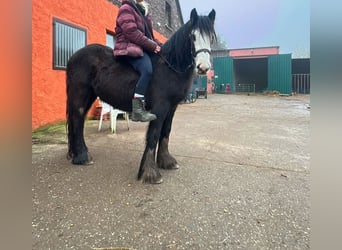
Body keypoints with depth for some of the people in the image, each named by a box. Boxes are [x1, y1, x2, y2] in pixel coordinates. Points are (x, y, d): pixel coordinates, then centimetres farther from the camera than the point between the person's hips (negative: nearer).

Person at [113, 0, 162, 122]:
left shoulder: (143, 12, 24)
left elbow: (149, 35, 24)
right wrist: (152, 46, -16)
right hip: (129, 47, -9)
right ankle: (137, 110, -33)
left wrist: (160, 46, 6)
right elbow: (132, 33, -16)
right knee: (147, 70, -33)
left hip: (143, 48, 10)